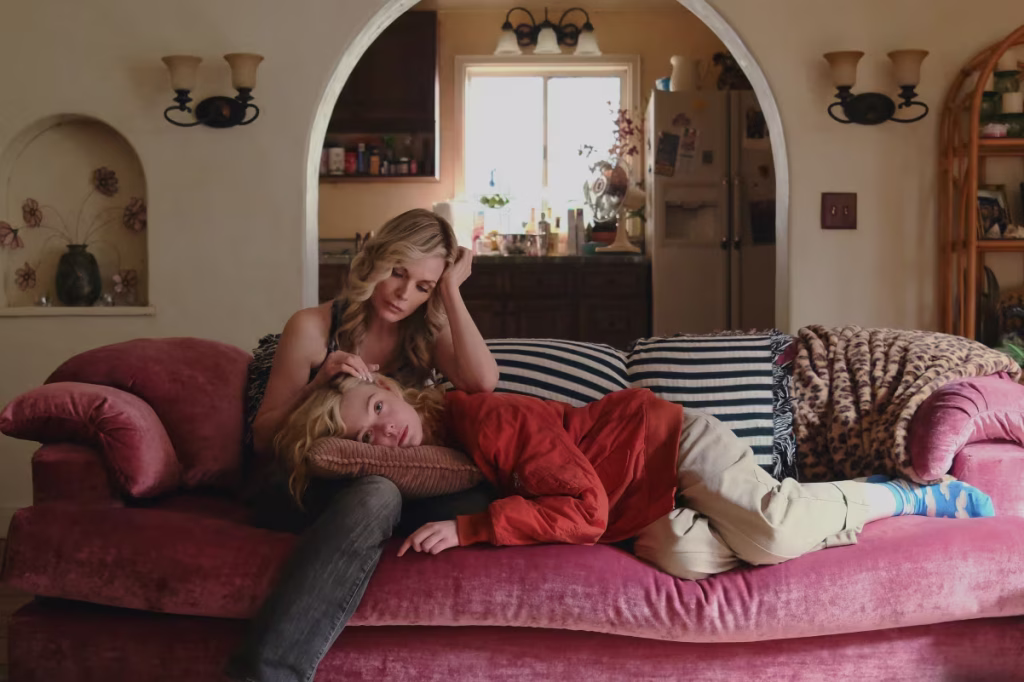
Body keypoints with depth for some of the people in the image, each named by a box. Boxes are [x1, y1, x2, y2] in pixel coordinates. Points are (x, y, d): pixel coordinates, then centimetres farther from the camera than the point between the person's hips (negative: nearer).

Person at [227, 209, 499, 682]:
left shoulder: (429, 333, 10)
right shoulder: (313, 327, 0)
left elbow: (482, 382, -14)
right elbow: (264, 441, 4)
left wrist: (451, 291, -8)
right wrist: (321, 385, -11)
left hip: (395, 487, 3)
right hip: (305, 489, -3)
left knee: (477, 499, -30)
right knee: (376, 492, -39)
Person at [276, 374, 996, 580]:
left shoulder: (483, 418, -24)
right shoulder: (438, 461, 2)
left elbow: (584, 508, -28)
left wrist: (467, 529, -29)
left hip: (664, 438, -7)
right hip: (643, 513, 7)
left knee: (774, 532, -27)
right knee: (680, 555, -23)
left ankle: (912, 495, 3)